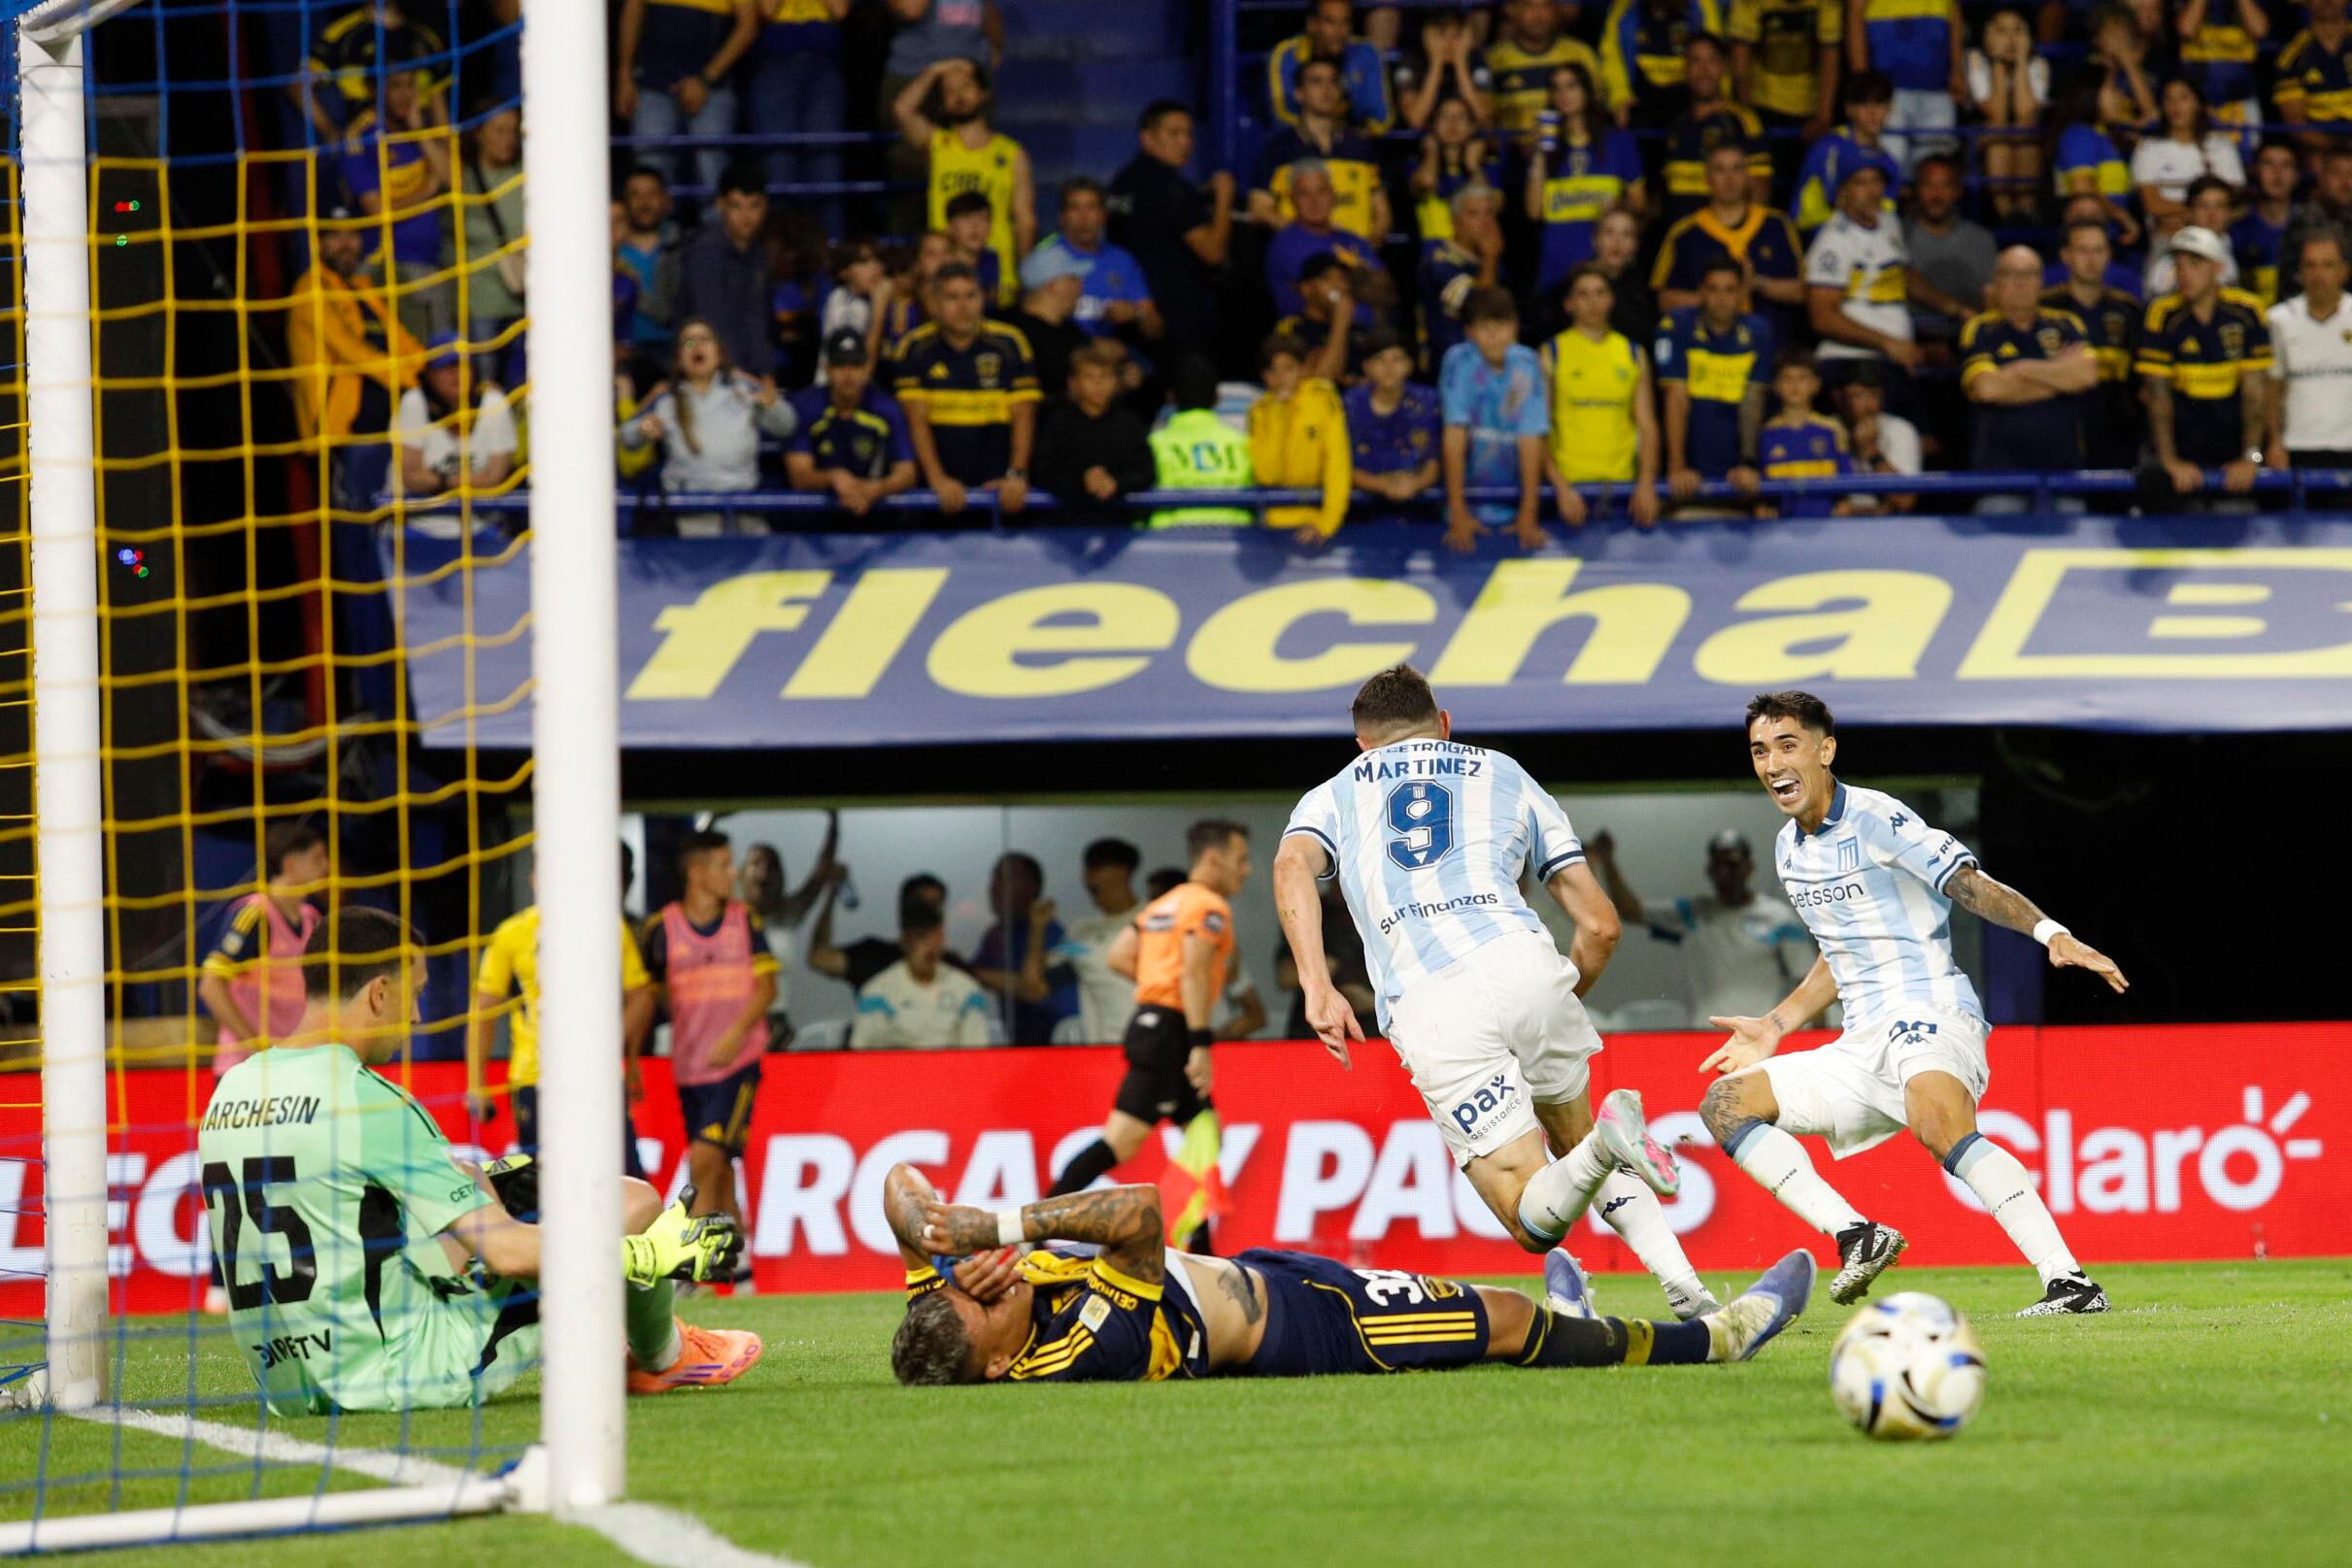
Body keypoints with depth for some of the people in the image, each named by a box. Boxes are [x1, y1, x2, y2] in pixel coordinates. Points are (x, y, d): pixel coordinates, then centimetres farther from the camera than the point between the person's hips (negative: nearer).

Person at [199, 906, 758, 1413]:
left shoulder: (230, 1091, 6)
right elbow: (507, 1252, -18)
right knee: (635, 1201, 3)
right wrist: (652, 1255, -5)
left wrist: (479, 1182, 31)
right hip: (403, 1377, -8)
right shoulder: (367, 1101, -18)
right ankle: (662, 1357, 34)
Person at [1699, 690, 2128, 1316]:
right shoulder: (1790, 849, 16)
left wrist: (2051, 932, -29)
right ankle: (1855, 1235, -16)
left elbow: (1974, 887, -14)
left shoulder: (1876, 819, -8)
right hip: (1862, 1047, 9)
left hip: (1931, 1014, -9)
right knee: (1724, 1102, -2)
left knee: (1939, 1126, -38)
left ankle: (2069, 1281, -43)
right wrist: (1775, 1025, 26)